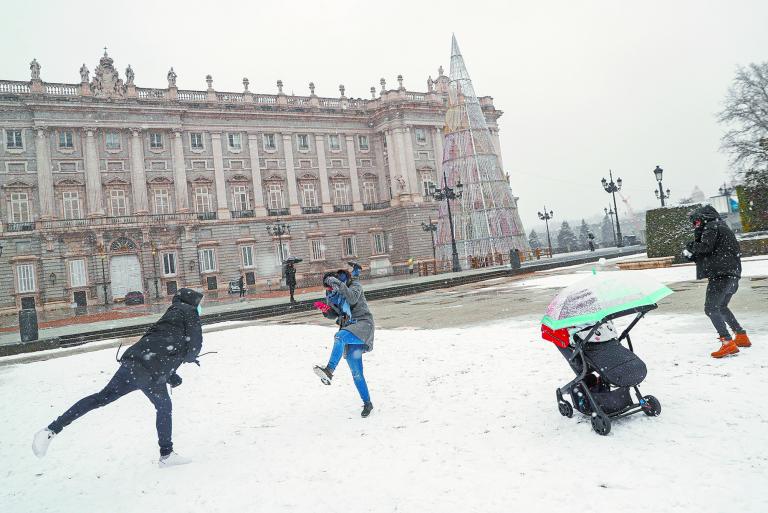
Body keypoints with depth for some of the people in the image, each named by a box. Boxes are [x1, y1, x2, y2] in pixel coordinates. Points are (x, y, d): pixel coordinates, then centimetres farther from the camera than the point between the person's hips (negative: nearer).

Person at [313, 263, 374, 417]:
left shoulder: (354, 284, -5)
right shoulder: (331, 293, 10)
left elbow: (353, 299, -25)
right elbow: (333, 315, 13)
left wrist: (339, 285, -33)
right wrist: (326, 309, -7)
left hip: (363, 324, -6)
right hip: (349, 329, 6)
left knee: (340, 336, -37)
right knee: (356, 373, 4)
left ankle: (329, 370, -46)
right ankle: (367, 403, 16)